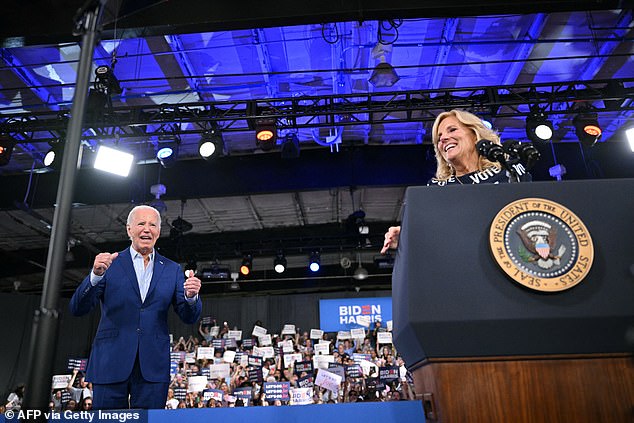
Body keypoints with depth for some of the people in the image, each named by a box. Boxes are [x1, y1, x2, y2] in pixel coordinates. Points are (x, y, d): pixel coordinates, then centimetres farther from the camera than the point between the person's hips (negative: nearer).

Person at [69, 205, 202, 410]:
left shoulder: (172, 269, 9)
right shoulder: (110, 263, 4)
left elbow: (189, 318, 5)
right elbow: (77, 308, -3)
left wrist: (191, 296, -17)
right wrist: (96, 275, -20)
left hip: (153, 367, 1)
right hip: (111, 363, -1)